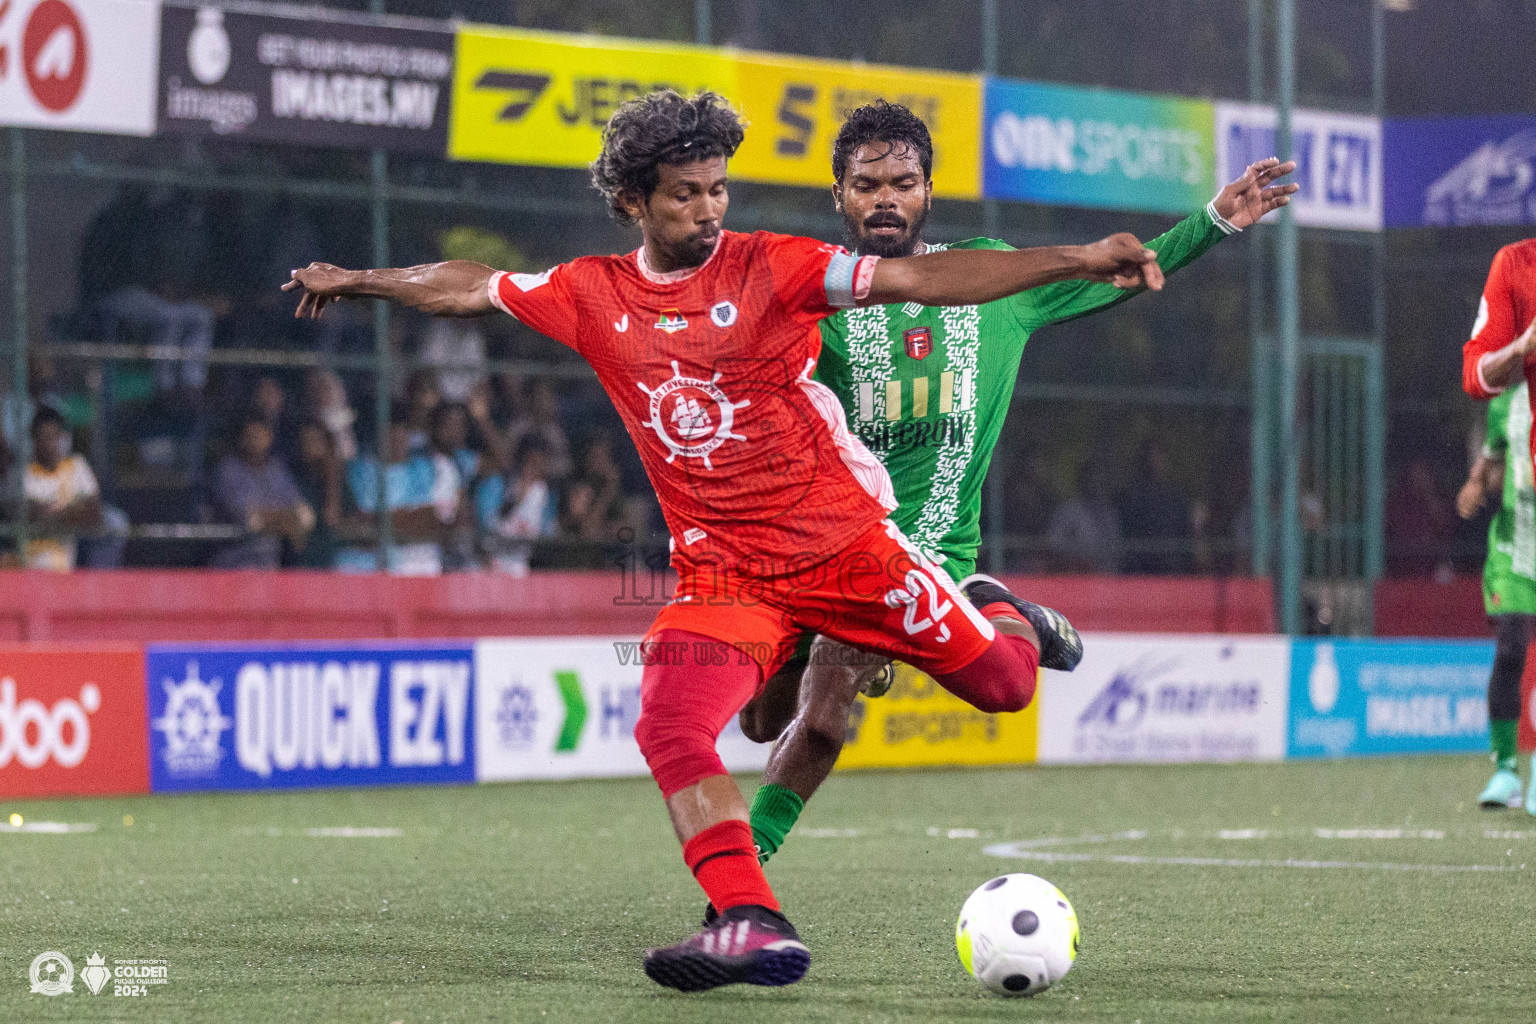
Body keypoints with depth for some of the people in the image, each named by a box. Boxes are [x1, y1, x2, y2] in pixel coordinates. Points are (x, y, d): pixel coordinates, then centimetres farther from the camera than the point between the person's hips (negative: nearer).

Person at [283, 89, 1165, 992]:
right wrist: (357, 281, 31)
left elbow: (920, 279, -17)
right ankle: (754, 926, -26)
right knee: (671, 731, -23)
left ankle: (1010, 626, 41)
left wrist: (1079, 261, -26)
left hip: (846, 543, -2)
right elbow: (470, 289, 19)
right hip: (720, 572, 2)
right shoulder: (593, 295, 3)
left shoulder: (770, 268, -9)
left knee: (1005, 686, 3)